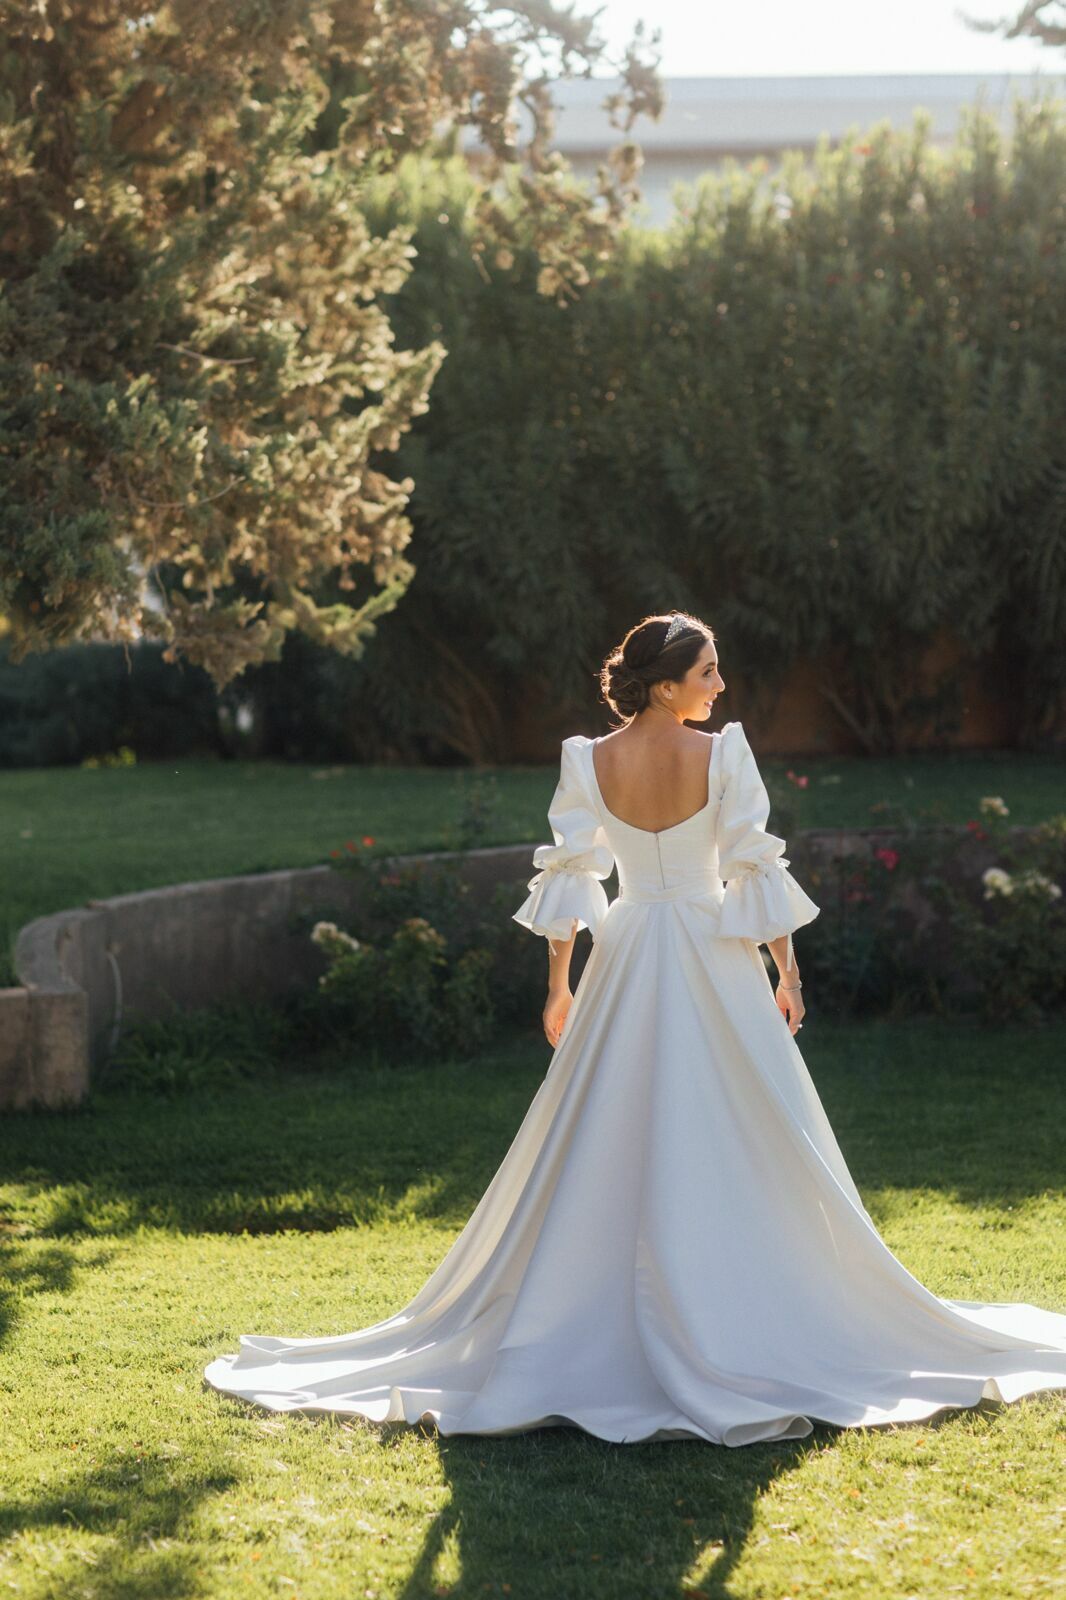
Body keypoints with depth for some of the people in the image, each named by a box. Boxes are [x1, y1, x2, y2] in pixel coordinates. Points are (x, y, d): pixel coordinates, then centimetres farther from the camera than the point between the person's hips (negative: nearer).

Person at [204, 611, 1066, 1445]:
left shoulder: (590, 762, -3)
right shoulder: (724, 755, -11)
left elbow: (567, 878, -1)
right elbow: (758, 870, -10)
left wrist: (561, 987, 7)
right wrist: (788, 972, 0)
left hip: (626, 967, 3)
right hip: (716, 968, -3)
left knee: (608, 1151, 10)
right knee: (734, 1152, 5)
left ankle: (600, 1331, 12)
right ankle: (736, 1330, 7)